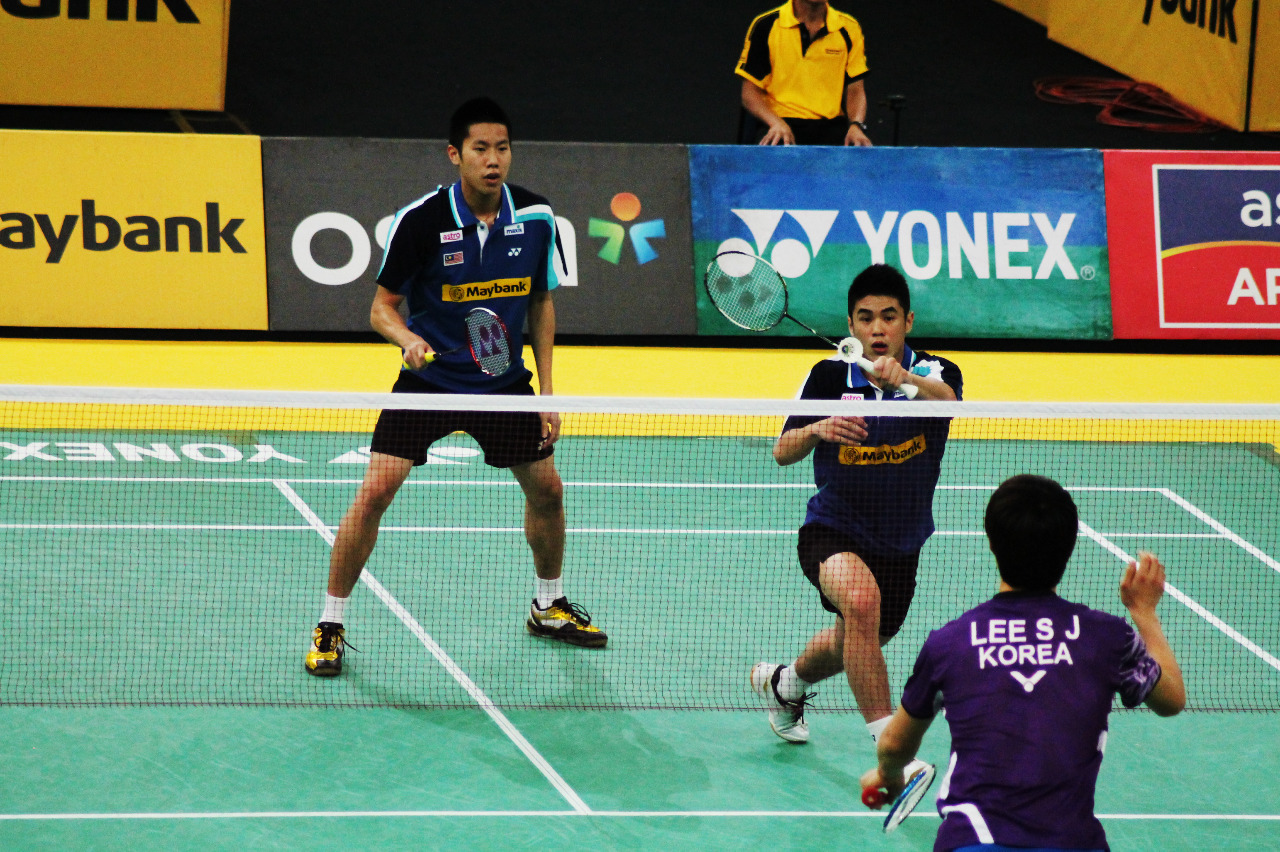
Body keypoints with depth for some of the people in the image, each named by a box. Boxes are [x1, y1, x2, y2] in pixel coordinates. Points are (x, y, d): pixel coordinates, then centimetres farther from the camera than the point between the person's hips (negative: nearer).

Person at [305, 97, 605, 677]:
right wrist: (407, 338, -31)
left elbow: (541, 303, 6)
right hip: (430, 379, -4)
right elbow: (383, 306, -9)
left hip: (504, 382, 4)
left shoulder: (535, 217, -8)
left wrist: (546, 388, 3)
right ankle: (330, 625, -3)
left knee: (546, 491, 11)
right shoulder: (421, 221, -19)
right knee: (376, 491, -15)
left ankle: (548, 607, 37)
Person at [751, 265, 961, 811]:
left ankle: (785, 683, 60)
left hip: (900, 547, 3)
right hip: (833, 533, -3)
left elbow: (946, 397, -39)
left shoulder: (934, 373, -15)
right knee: (861, 599, -36)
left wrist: (906, 380, -61)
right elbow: (783, 452, -11)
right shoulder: (829, 377, -12)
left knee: (857, 645, 25)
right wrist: (817, 428, -33)